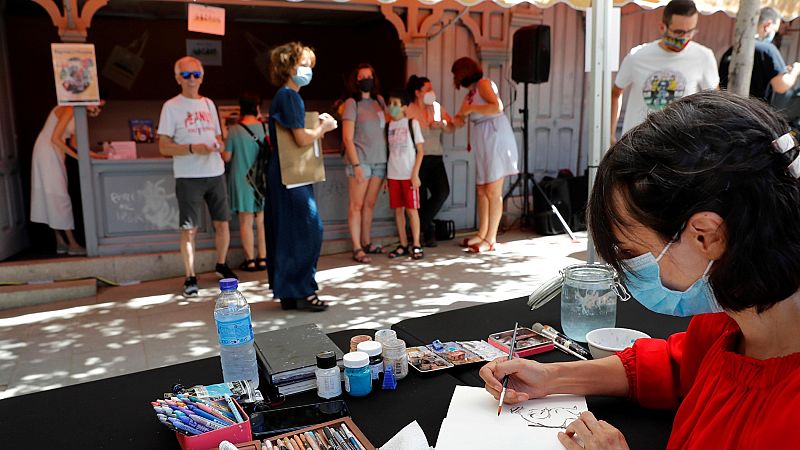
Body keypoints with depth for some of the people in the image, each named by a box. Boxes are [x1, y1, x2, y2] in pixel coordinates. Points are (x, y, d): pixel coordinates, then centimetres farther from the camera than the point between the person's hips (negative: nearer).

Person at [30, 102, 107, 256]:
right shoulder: (68, 110, -18)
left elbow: (74, 142, 10)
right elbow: (55, 138, -22)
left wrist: (94, 155, 4)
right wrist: (76, 156, -21)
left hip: (55, 153, 9)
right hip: (47, 152, -9)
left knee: (54, 198, 9)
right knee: (59, 198, -8)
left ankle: (61, 243, 12)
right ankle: (72, 244, -5)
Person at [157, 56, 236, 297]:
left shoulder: (208, 104, 13)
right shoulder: (171, 106, -2)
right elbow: (164, 147, -6)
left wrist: (223, 150, 0)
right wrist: (192, 148, -20)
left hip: (215, 173, 5)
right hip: (188, 177, -5)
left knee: (222, 222, 9)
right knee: (189, 228, -1)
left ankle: (221, 265, 28)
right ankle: (190, 277, 10)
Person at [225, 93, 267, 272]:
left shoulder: (234, 131, -10)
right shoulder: (266, 128, -4)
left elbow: (226, 157, -5)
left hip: (242, 180, -2)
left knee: (246, 221, 5)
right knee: (262, 221, 10)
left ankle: (250, 261, 8)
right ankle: (263, 259, 14)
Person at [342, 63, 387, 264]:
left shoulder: (379, 101, 12)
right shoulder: (352, 103, -4)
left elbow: (386, 125, 20)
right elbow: (347, 138, -8)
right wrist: (356, 164, -14)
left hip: (380, 161, 5)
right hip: (361, 161, -5)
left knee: (370, 204, 10)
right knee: (357, 205, -3)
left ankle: (367, 243, 19)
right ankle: (357, 249, -1)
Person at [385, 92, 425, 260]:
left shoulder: (412, 123, -2)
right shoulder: (389, 125, 9)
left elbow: (420, 151, -3)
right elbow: (389, 151, 12)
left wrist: (415, 174, -10)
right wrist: (386, 176, 7)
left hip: (409, 175, -4)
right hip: (393, 175, 4)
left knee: (411, 209, -1)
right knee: (398, 209, 6)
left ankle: (416, 245, 7)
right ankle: (403, 245, 14)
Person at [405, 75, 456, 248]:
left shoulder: (437, 107, 11)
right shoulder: (408, 111, -7)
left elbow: (452, 128, 12)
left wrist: (441, 124, -8)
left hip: (436, 158, 5)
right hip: (418, 159, -5)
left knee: (442, 192, -10)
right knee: (421, 197, -1)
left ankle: (420, 227, 9)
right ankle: (428, 232, 20)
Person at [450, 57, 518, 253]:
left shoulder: (484, 84, -4)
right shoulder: (470, 94, 19)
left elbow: (497, 107, -20)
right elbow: (459, 120, 24)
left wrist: (471, 108, -12)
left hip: (495, 137, -8)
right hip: (483, 143, 9)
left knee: (492, 191, -6)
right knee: (482, 191, 9)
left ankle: (491, 239, -2)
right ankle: (482, 234, 17)